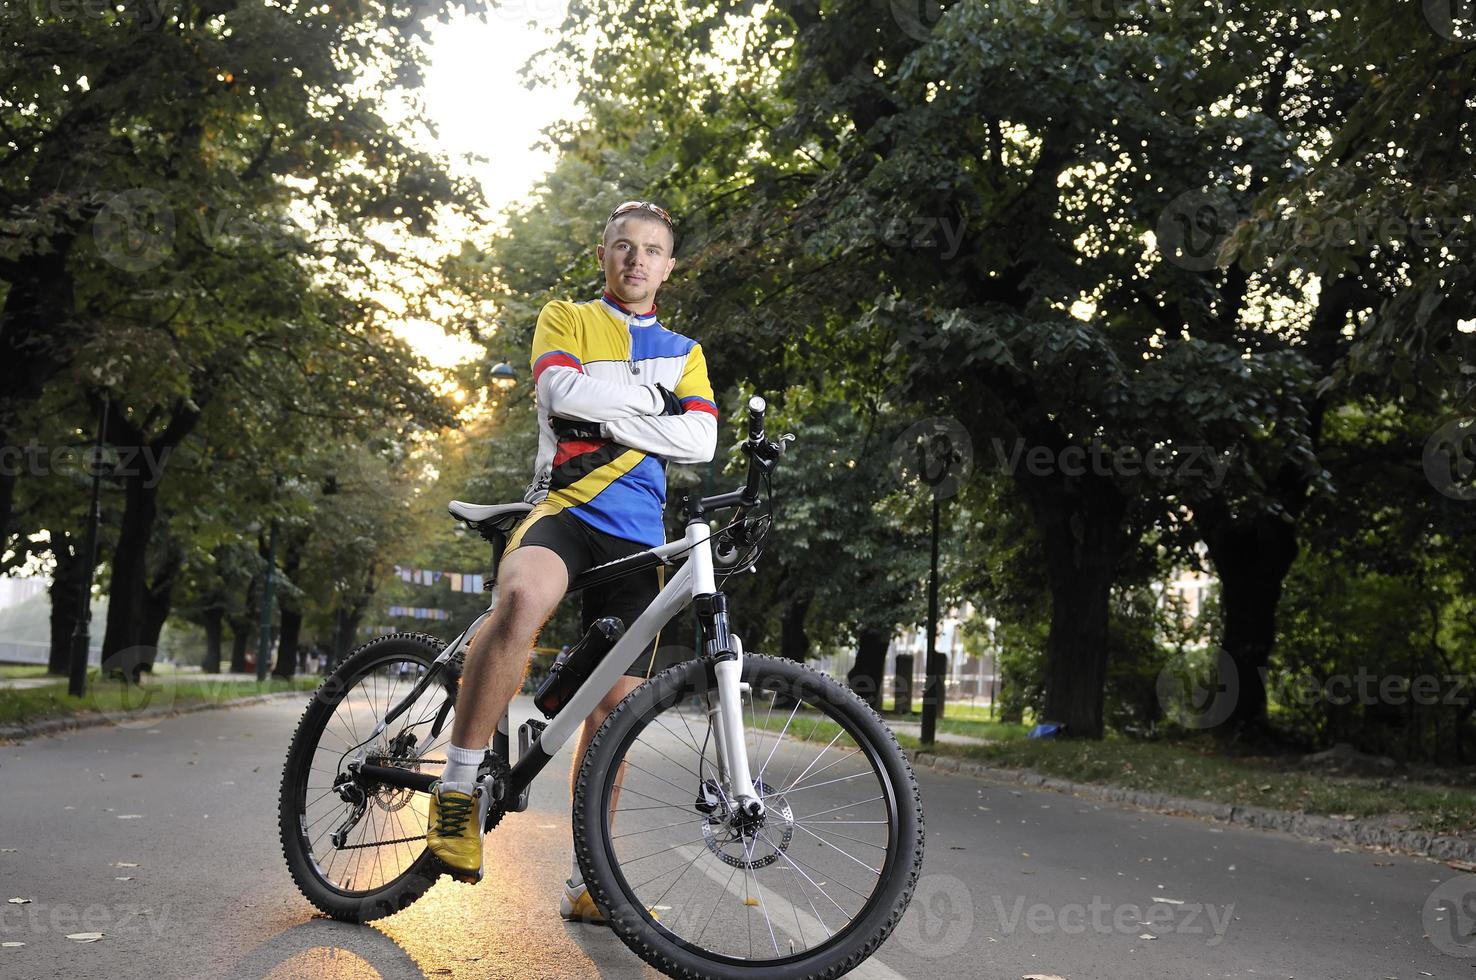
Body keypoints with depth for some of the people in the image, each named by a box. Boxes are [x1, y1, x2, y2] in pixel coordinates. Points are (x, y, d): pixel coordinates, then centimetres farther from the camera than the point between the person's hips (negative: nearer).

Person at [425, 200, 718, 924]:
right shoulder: (566, 319, 13)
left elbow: (700, 441, 2)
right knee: (521, 599, -38)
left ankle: (586, 880, 12)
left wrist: (609, 417, -6)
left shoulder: (684, 354, 21)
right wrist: (650, 395, 0)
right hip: (564, 508, -4)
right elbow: (563, 390, -10)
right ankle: (458, 786, -25)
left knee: (615, 703, 0)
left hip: (636, 536, 4)